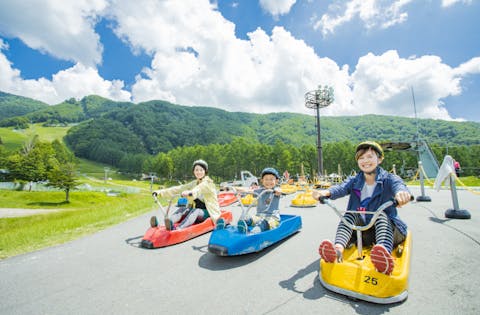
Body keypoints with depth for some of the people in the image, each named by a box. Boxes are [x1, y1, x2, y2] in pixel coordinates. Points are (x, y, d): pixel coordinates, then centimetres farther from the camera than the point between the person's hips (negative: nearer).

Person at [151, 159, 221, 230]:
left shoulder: (208, 183, -9)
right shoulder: (194, 184, 11)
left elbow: (200, 188, -32)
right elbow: (179, 188, 2)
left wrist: (190, 193, -54)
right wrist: (160, 192, -8)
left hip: (208, 212, -6)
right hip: (195, 210, 6)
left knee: (195, 211, -34)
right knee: (182, 209, -20)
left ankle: (178, 229, -54)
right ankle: (169, 224, -44)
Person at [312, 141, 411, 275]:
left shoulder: (389, 179, -2)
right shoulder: (354, 181, 5)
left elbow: (398, 185, -27)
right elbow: (341, 188, -17)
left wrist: (401, 192, -54)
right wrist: (325, 192, -42)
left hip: (387, 229, -2)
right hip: (362, 232, 2)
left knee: (381, 215, -30)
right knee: (350, 214, -23)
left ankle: (384, 256, -57)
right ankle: (338, 249, -45)